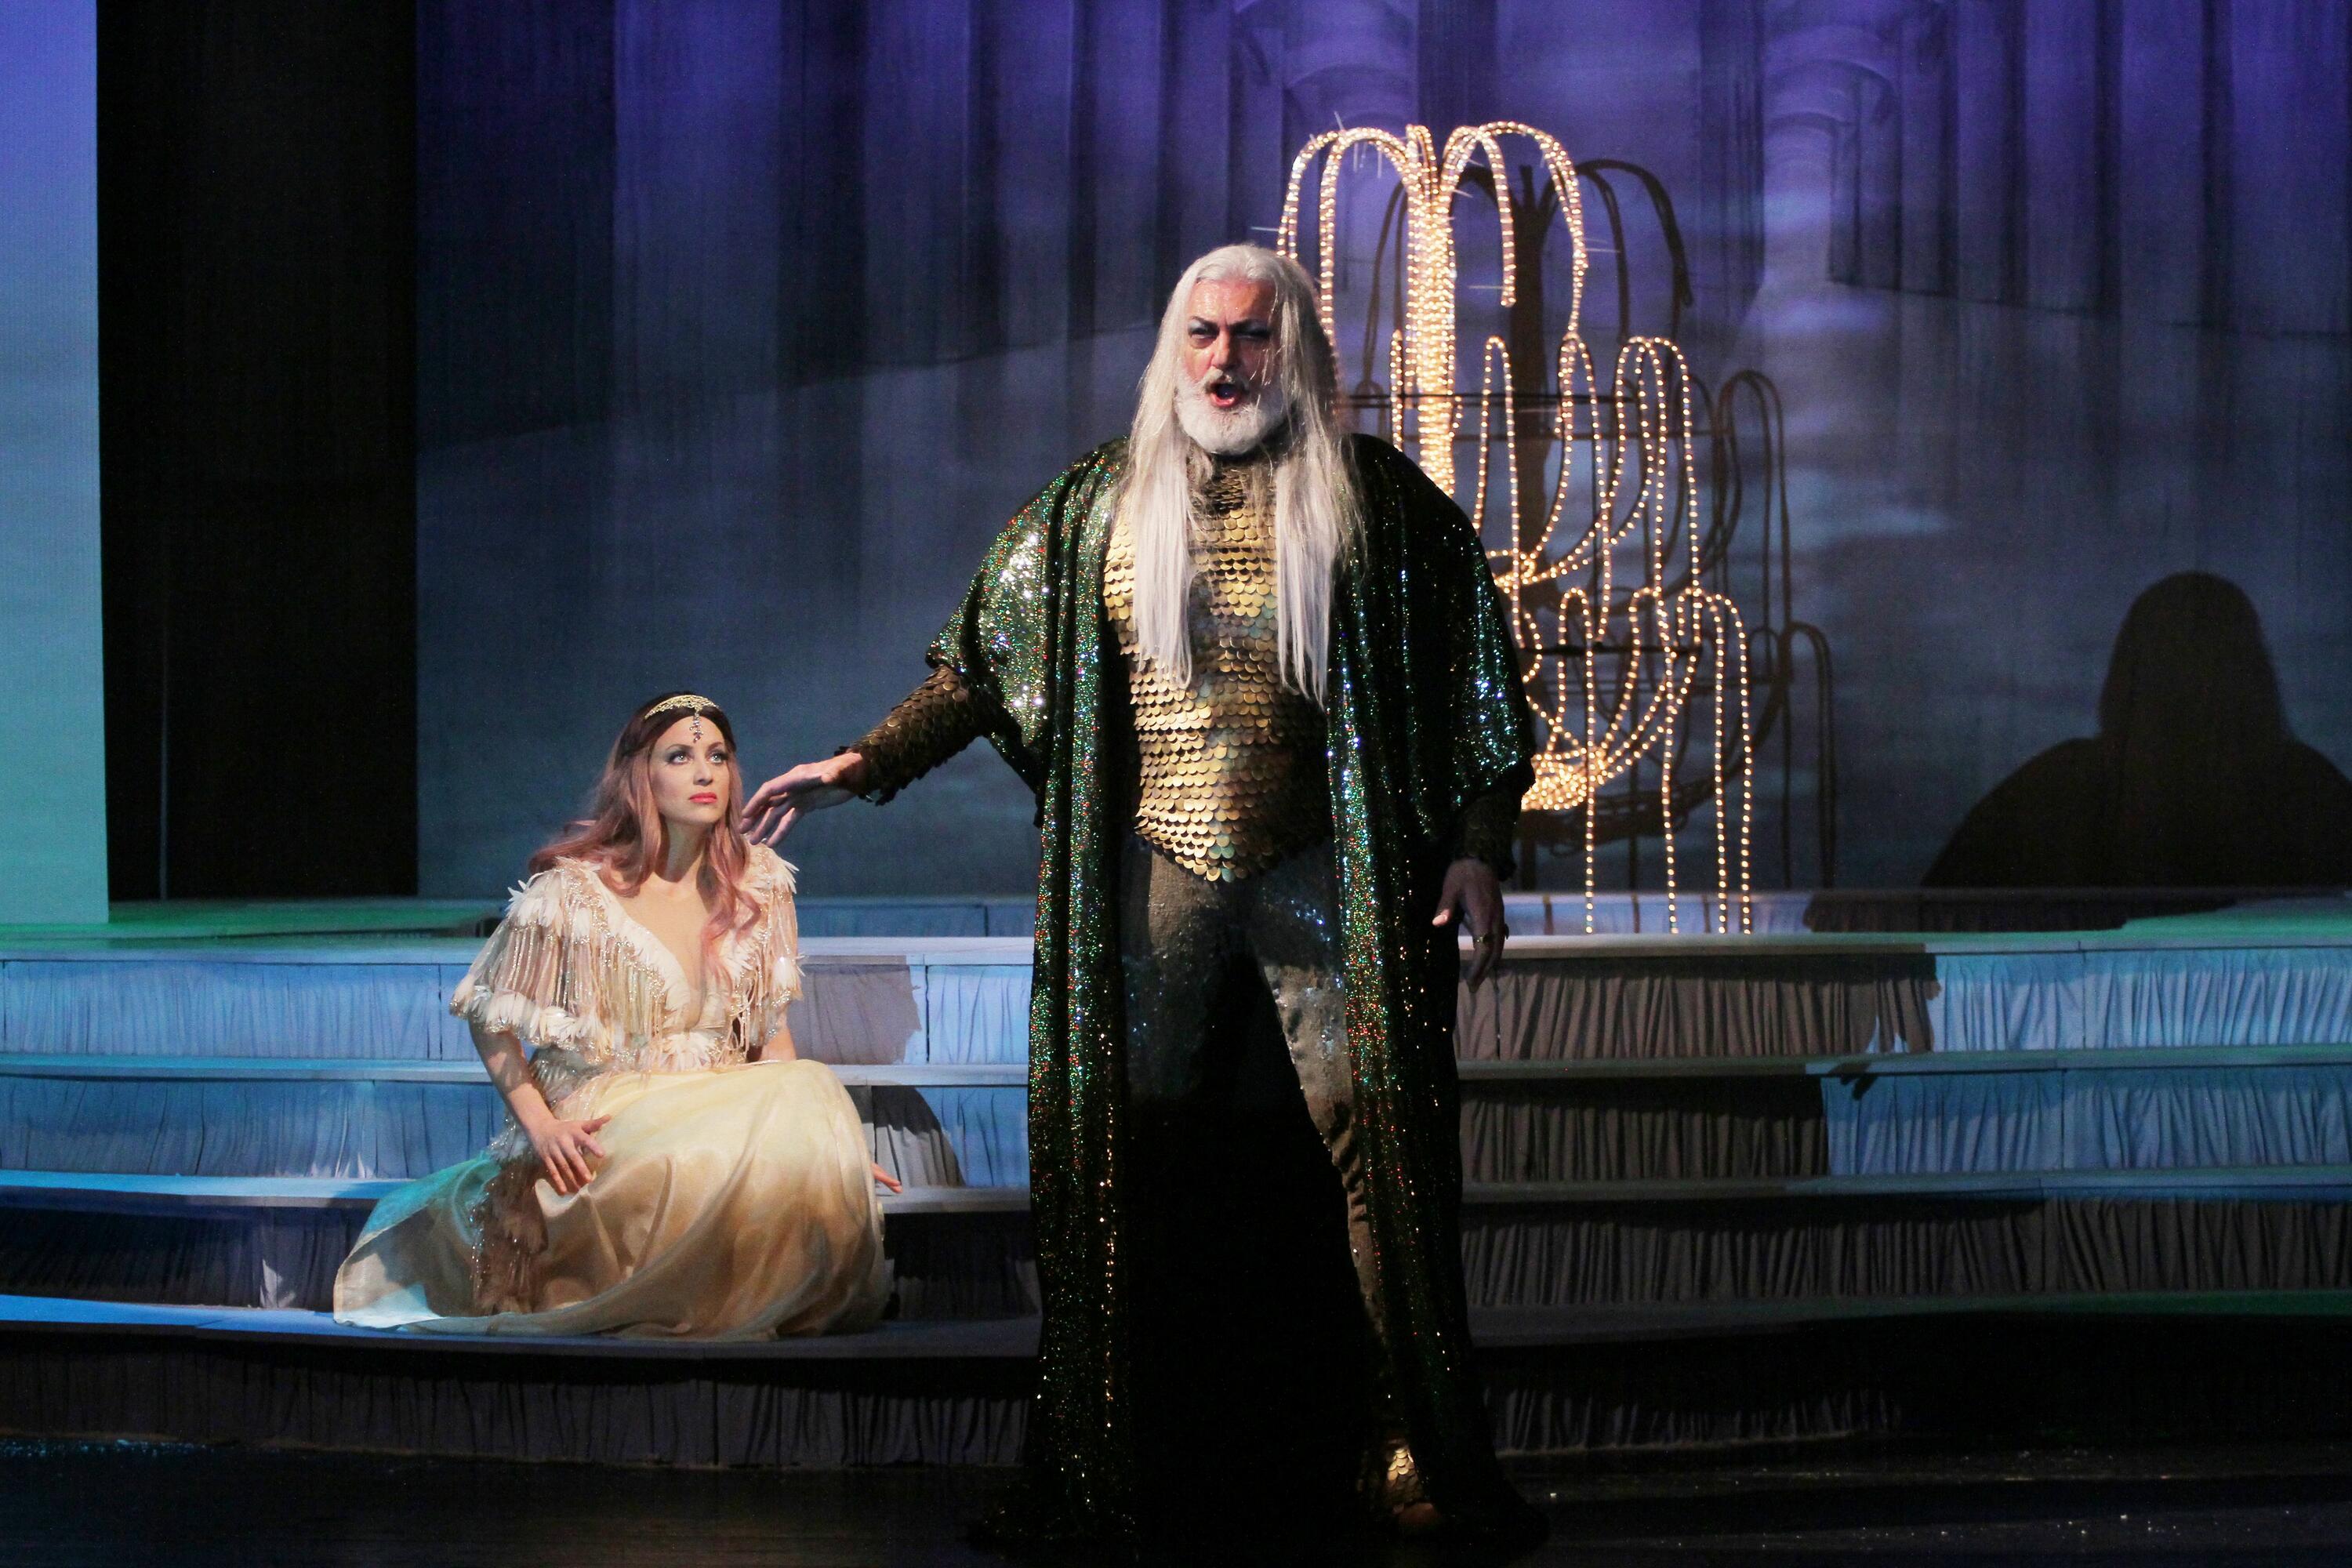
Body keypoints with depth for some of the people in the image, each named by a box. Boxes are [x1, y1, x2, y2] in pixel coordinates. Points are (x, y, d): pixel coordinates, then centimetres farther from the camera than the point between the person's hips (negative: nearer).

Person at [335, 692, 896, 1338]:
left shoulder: (757, 888, 8)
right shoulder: (575, 890, -5)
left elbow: (770, 1032, 12)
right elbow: (491, 1018, 2)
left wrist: (817, 1132, -4)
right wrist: (541, 1125, -13)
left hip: (721, 1109, 5)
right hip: (604, 1123, -5)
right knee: (703, 1164, -37)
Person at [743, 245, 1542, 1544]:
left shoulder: (1372, 498, 4)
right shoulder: (1099, 503, 8)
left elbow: (1470, 674, 5)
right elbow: (987, 667, 12)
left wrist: (1476, 845, -2)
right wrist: (859, 768, 4)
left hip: (1321, 869, -1)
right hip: (1148, 866, 1)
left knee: (1385, 1145, -4)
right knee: (1109, 1154, 1)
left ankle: (1419, 1458, 5)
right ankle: (1086, 1471, 7)